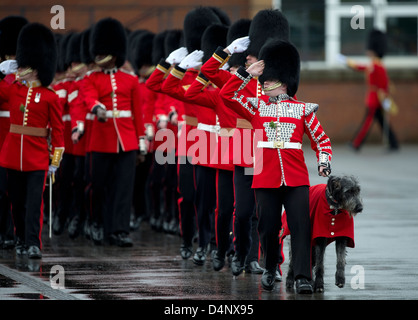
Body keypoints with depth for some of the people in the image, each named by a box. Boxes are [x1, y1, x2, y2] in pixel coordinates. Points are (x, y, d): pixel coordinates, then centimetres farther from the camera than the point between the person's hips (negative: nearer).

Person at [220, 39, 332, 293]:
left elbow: (321, 139, 10)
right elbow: (227, 95, 5)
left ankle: (303, 277, -11)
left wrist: (324, 162, -6)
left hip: (296, 178, -1)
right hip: (266, 177, 1)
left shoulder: (303, 110, 8)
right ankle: (270, 269, 25)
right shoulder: (256, 107, 11)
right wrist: (247, 73, 1)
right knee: (268, 227, 4)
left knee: (301, 226, -9)